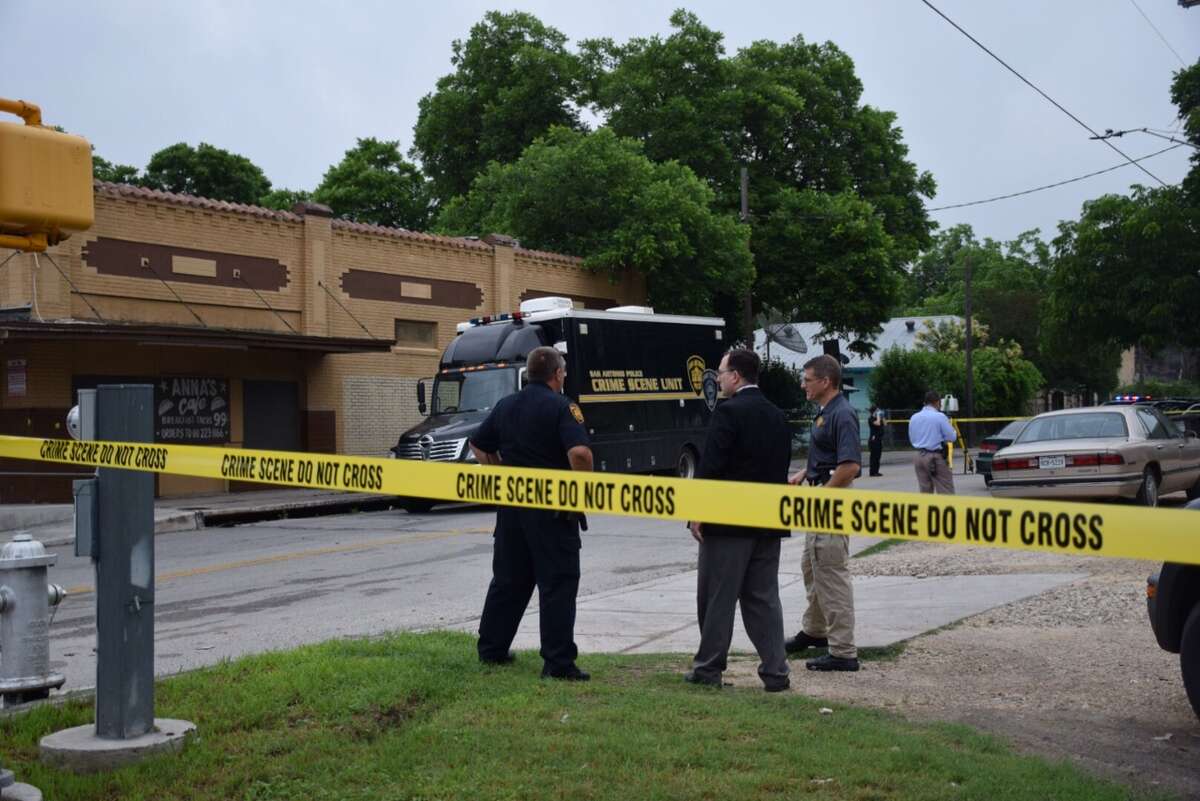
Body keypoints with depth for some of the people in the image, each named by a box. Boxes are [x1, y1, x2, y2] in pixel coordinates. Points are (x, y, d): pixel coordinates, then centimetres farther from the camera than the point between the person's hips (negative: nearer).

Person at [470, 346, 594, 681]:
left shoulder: (506, 405, 10)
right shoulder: (562, 407, -12)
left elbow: (478, 446, 19)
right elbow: (579, 452, -26)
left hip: (511, 505, 6)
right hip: (552, 508, -6)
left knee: (508, 579, 17)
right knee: (557, 583, -1)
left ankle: (491, 649, 27)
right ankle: (558, 662, -1)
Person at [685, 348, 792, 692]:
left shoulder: (728, 412, -12)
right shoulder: (777, 415, 10)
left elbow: (710, 466, -17)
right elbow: (782, 467, 13)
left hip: (727, 520, -7)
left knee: (717, 597, 3)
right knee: (763, 597, 10)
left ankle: (708, 668, 11)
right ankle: (775, 671, 9)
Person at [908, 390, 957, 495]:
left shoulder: (914, 417, 8)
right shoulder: (939, 416, -9)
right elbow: (952, 437, -6)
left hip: (919, 456, 6)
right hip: (936, 457, -6)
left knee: (925, 492, 11)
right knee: (946, 493, -3)